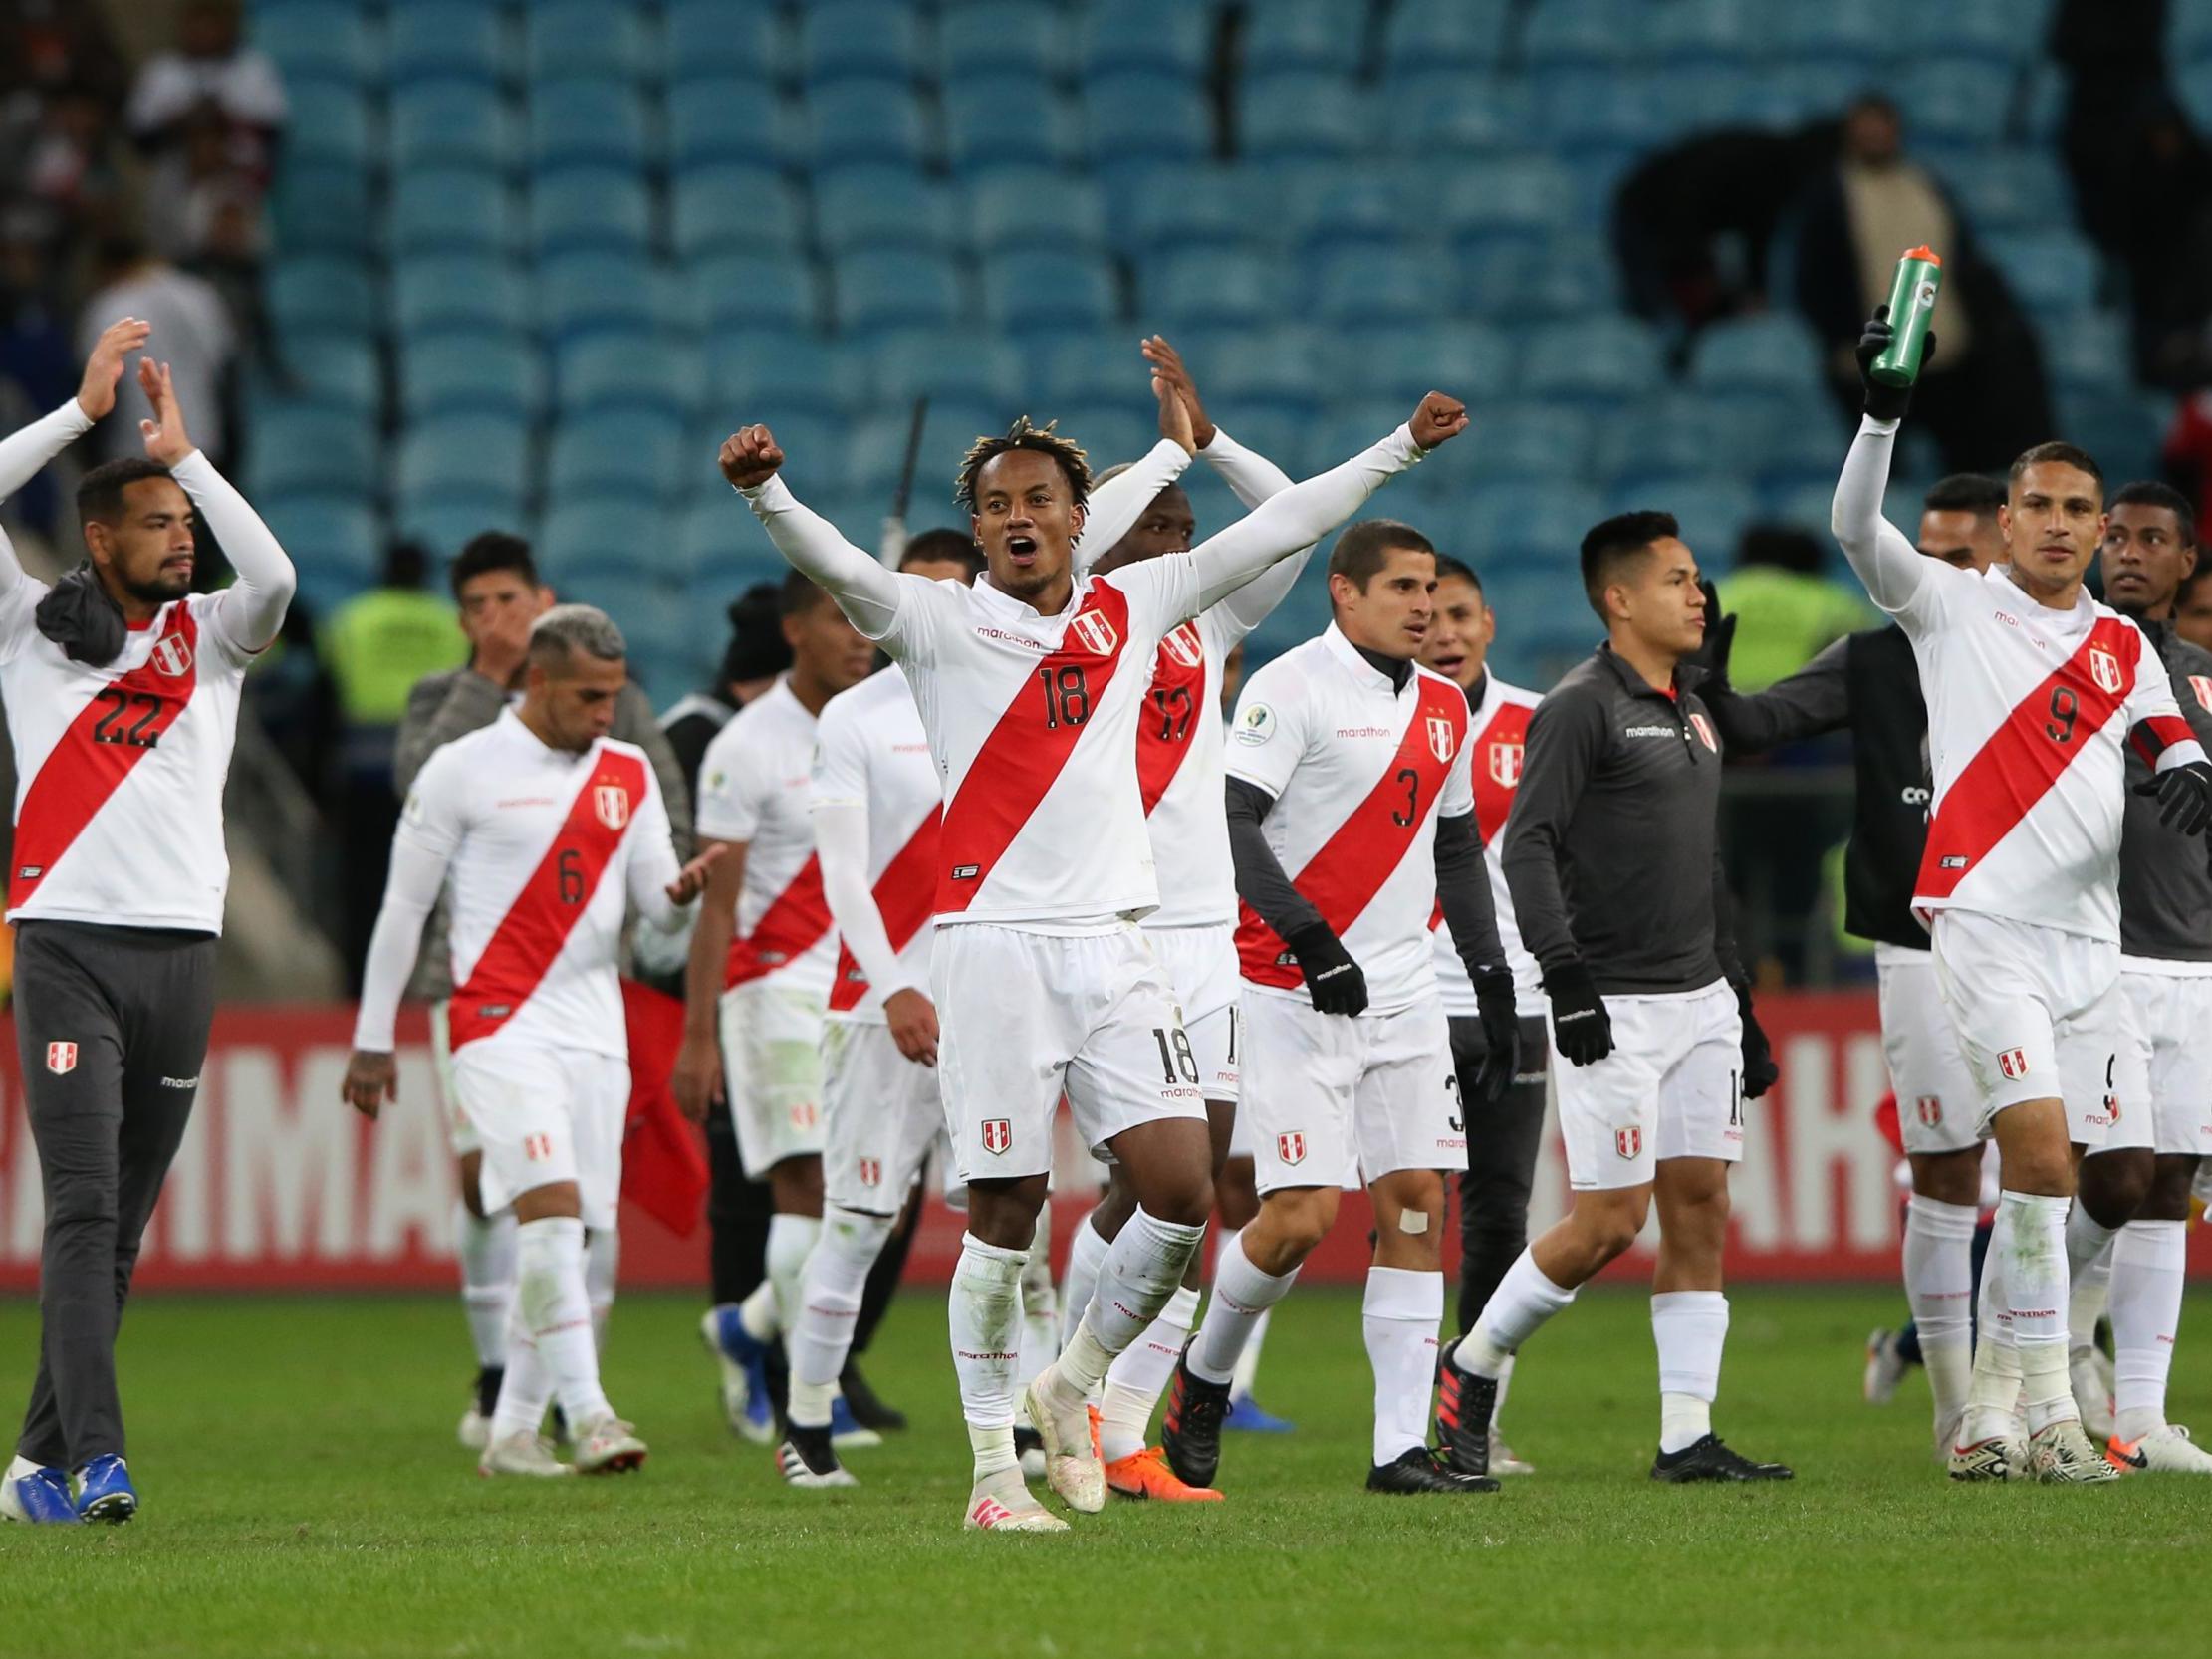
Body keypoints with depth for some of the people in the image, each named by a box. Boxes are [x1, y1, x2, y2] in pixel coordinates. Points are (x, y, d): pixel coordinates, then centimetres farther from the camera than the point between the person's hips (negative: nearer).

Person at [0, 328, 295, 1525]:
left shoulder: (208, 639, 13)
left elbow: (274, 577, -7)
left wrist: (183, 453, -1)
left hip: (182, 951, 3)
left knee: (120, 1230, 5)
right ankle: (96, 1455, -21)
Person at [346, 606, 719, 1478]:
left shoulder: (629, 775, 13)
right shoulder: (463, 770, -2)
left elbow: (657, 904, 11)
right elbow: (403, 907, 3)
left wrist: (686, 889, -14)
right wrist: (372, 1040, 4)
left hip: (594, 1025, 5)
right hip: (501, 1021, -5)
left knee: (566, 1234, 4)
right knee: (551, 1207, -19)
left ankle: (513, 1431, 12)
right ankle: (588, 1415, -23)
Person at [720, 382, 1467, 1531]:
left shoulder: (1131, 608, 13)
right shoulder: (939, 621, 1)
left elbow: (1278, 531, 21)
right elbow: (838, 568, -16)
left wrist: (1401, 448, 24)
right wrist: (764, 493, -36)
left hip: (1110, 942, 4)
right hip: (995, 945, -4)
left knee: (1183, 1190, -6)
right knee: (1004, 1212, -4)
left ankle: (1070, 1386, 17)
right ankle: (993, 1469, 6)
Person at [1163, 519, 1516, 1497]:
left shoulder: (1443, 708, 14)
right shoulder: (1291, 689, -9)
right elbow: (1233, 821, -17)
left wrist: (1492, 984, 19)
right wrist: (1310, 941, -26)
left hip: (1405, 993, 7)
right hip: (1296, 990, -7)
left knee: (1417, 1207, -2)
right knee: (1303, 1214, -11)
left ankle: (1402, 1449, -1)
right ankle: (1205, 1374, 16)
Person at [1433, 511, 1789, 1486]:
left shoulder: (1693, 713, 18)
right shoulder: (1581, 708, -9)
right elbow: (1526, 845, -16)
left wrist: (1740, 1001, 22)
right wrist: (1566, 978, -25)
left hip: (1698, 996, 8)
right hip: (1612, 1005, -8)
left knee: (1700, 1205, 1)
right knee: (1611, 1219, -9)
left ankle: (1687, 1435, 2)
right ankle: (1472, 1368, 10)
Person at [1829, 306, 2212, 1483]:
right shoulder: (1953, 605, 3)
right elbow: (1855, 528, -10)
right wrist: (1884, 410, -24)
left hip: (2090, 934, 5)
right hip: (1985, 920, -5)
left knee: (2045, 1183, 6)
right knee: (2037, 1153, -18)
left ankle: (1990, 1415, 14)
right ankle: (2048, 1409, -16)